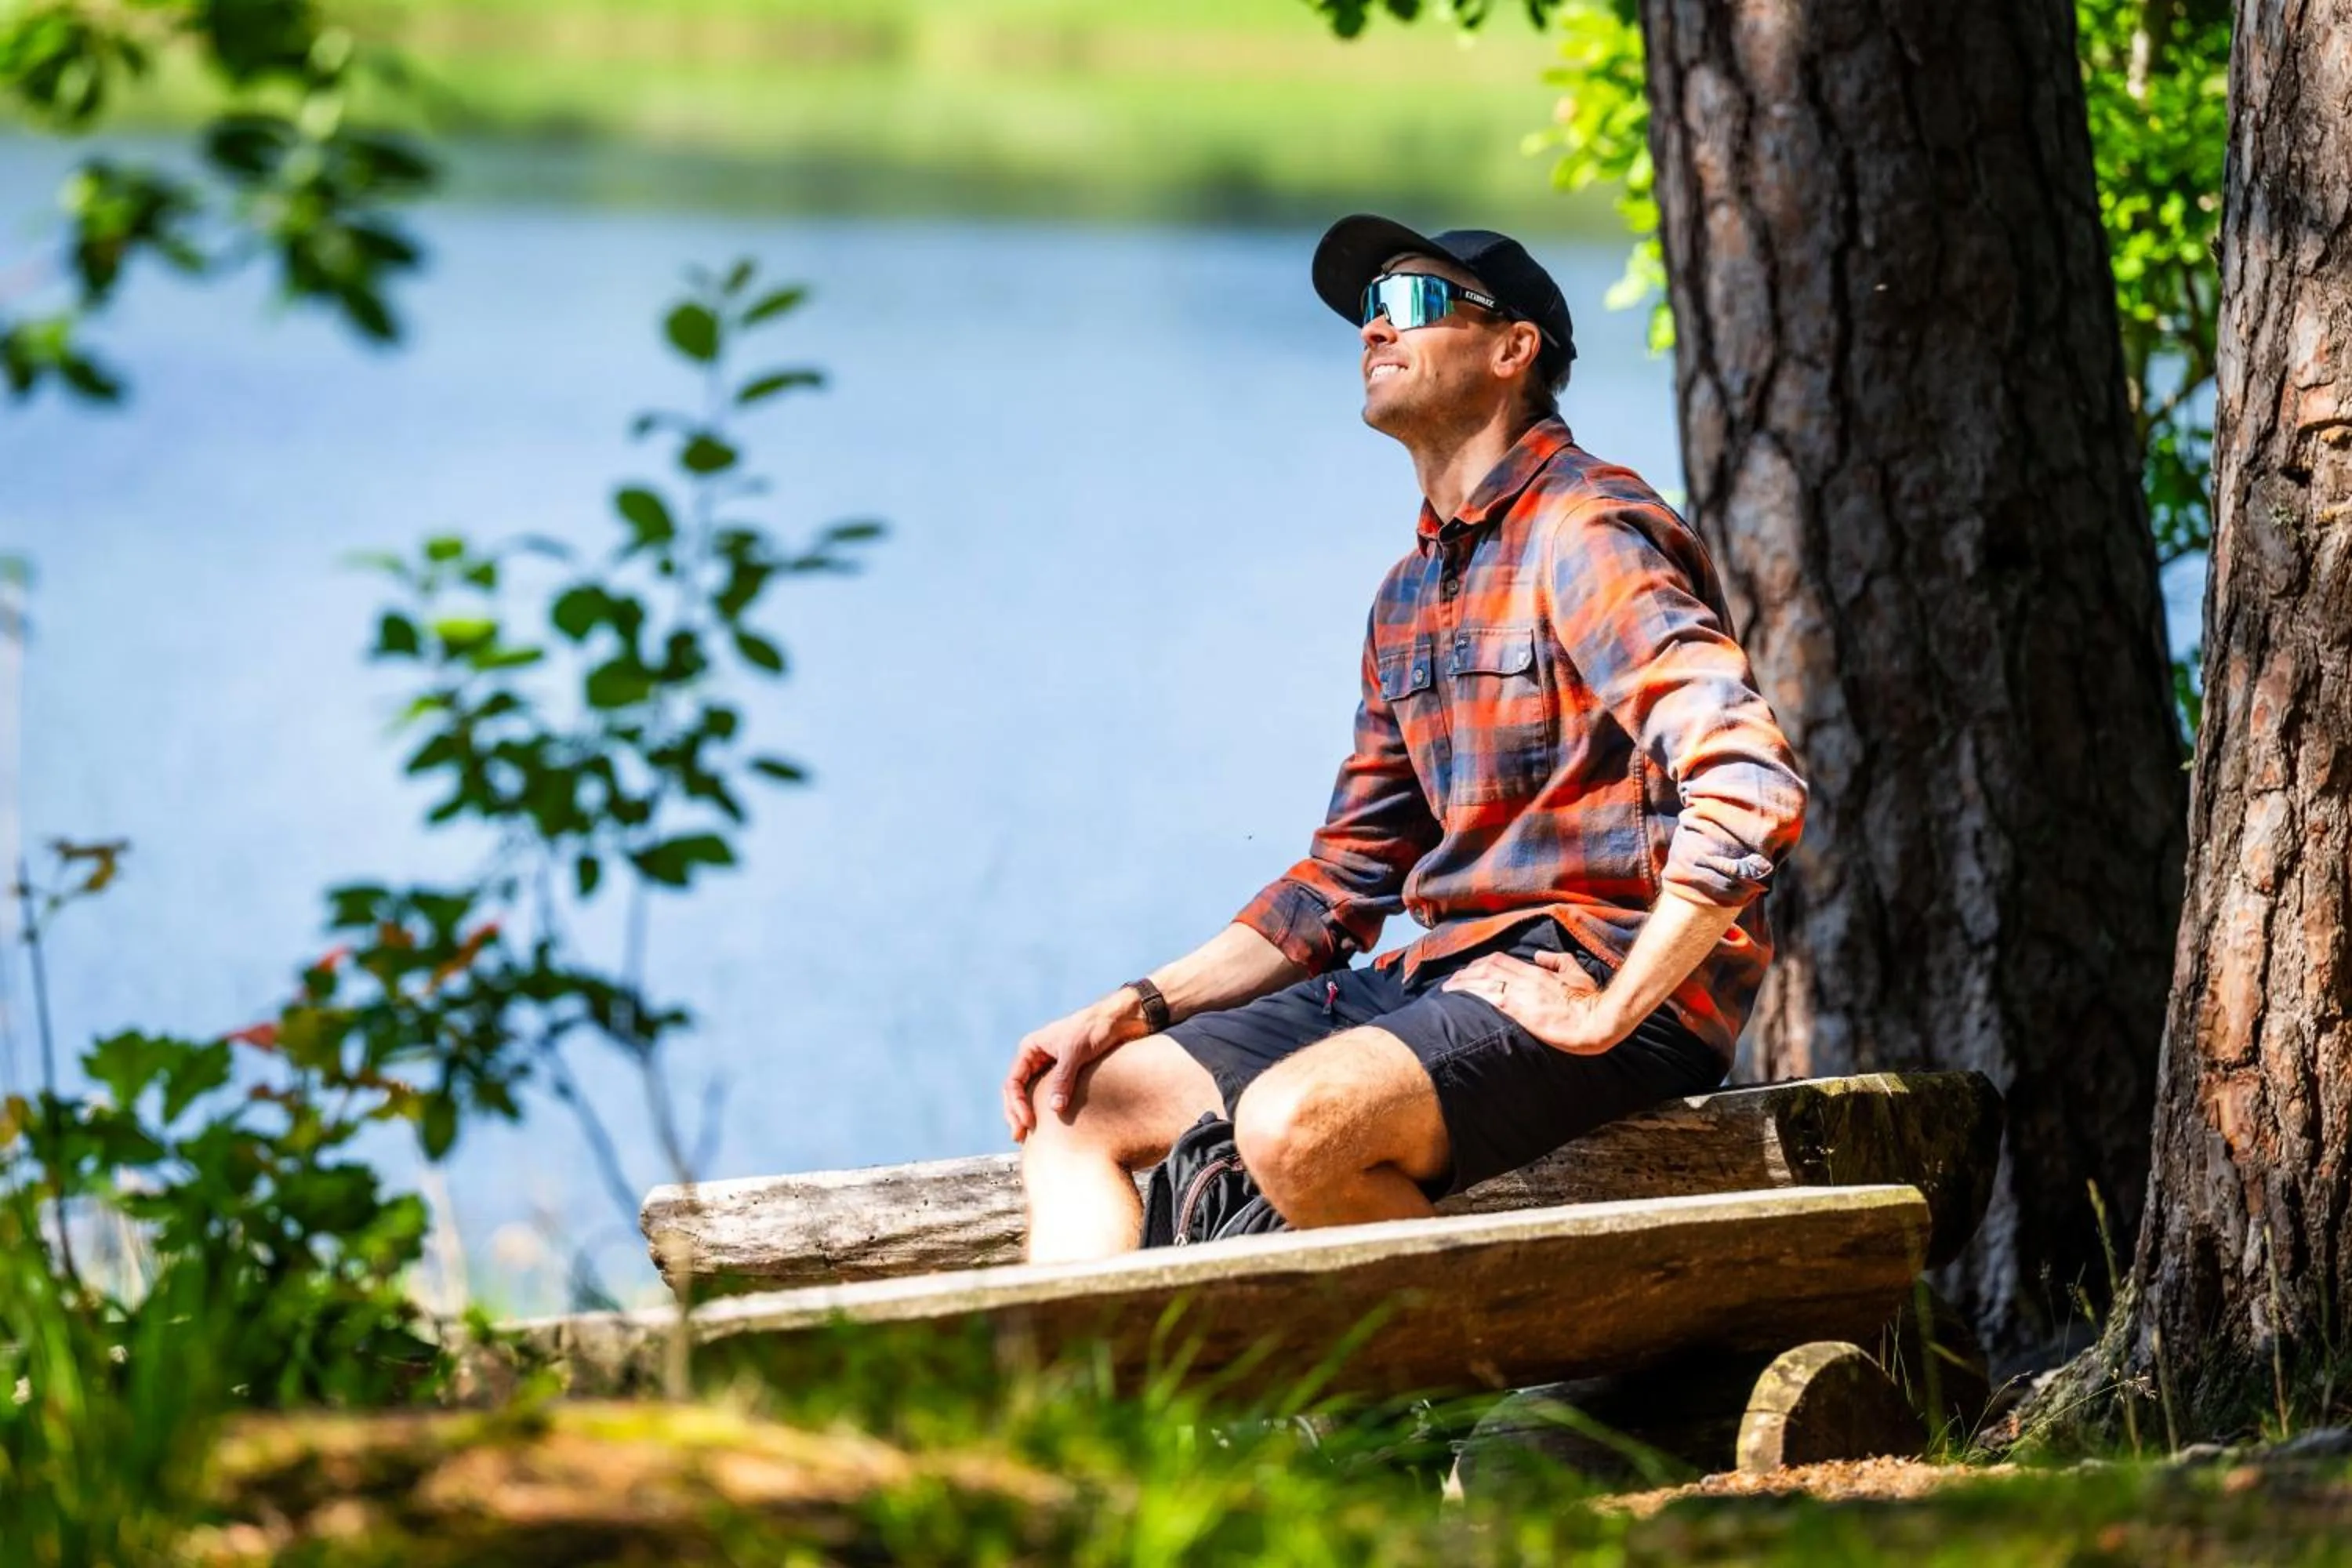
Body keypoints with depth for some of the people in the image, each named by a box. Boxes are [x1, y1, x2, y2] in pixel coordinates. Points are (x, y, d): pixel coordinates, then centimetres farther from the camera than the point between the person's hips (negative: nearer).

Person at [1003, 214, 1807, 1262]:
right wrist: (1134, 1009, 10)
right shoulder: (1410, 595, 19)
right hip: (1434, 976, 9)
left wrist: (1607, 1014, -21)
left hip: (1590, 971, -9)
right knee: (1073, 1105, 2)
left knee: (1294, 1124, -34)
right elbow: (1342, 882, 21)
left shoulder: (1586, 532, -10)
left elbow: (1751, 791, -24)